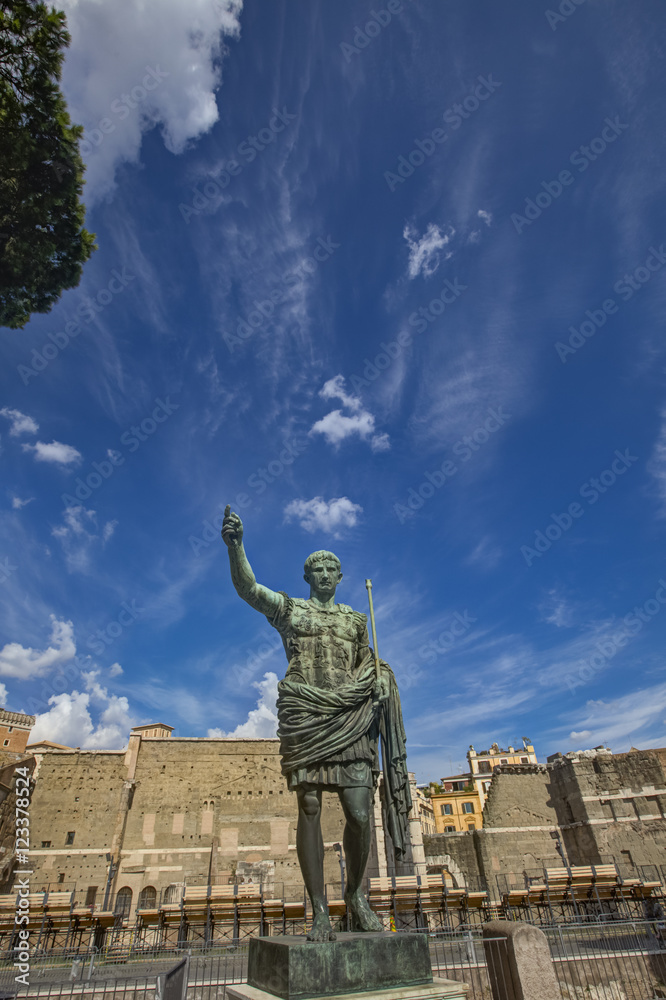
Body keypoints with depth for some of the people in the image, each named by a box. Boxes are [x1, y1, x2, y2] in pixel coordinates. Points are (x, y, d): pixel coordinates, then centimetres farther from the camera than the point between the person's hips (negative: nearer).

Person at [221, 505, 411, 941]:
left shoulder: (356, 619, 19)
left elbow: (369, 668, 20)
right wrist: (235, 545, -22)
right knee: (310, 809, -2)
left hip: (350, 718, 2)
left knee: (359, 812, -4)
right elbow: (247, 587, -6)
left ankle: (356, 895, 20)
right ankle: (320, 911, 10)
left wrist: (379, 686, -4)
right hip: (304, 715, -2)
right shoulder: (288, 608, 10)